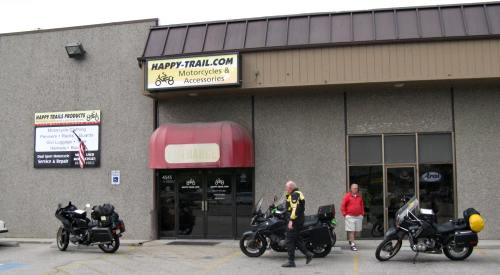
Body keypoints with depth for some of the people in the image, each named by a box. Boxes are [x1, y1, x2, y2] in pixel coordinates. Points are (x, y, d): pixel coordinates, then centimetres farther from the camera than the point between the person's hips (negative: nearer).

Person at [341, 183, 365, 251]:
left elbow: (362, 205, 21)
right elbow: (343, 206, -2)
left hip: (358, 216, 5)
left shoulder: (359, 196, 10)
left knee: (356, 231, 9)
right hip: (350, 217, -5)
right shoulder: (347, 196, -4)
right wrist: (345, 214, -5)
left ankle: (351, 241, 26)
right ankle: (352, 244, -8)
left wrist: (362, 213, 14)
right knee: (351, 231, -7)